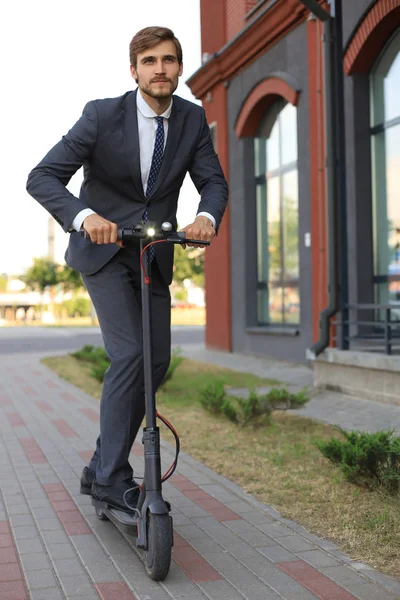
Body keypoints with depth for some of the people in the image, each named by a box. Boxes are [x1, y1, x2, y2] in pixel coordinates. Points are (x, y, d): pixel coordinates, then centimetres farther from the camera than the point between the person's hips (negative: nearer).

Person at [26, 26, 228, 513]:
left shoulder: (193, 119, -3)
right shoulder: (102, 115, -16)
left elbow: (213, 181, -5)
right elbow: (42, 178, -20)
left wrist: (207, 216, -29)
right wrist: (85, 215, -39)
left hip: (154, 254, 5)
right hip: (104, 249, -5)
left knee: (157, 360, 4)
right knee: (129, 354, -19)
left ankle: (100, 468, 19)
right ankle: (111, 477, -6)